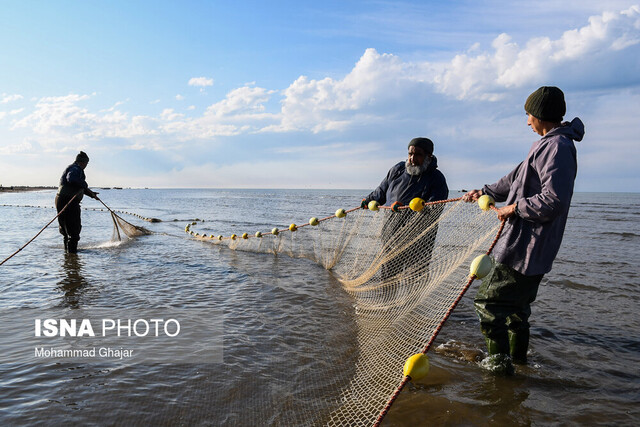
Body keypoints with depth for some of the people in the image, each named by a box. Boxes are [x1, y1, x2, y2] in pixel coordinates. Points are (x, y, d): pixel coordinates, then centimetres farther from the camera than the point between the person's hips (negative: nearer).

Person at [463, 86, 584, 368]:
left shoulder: (557, 147, -18)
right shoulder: (549, 144, 16)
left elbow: (553, 201, -28)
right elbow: (518, 178, 27)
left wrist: (515, 208, -16)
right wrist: (486, 192, 31)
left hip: (526, 249, -11)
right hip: (531, 249, 11)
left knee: (488, 301, -6)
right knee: (516, 304, 21)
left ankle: (500, 363, 3)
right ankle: (517, 356, 35)